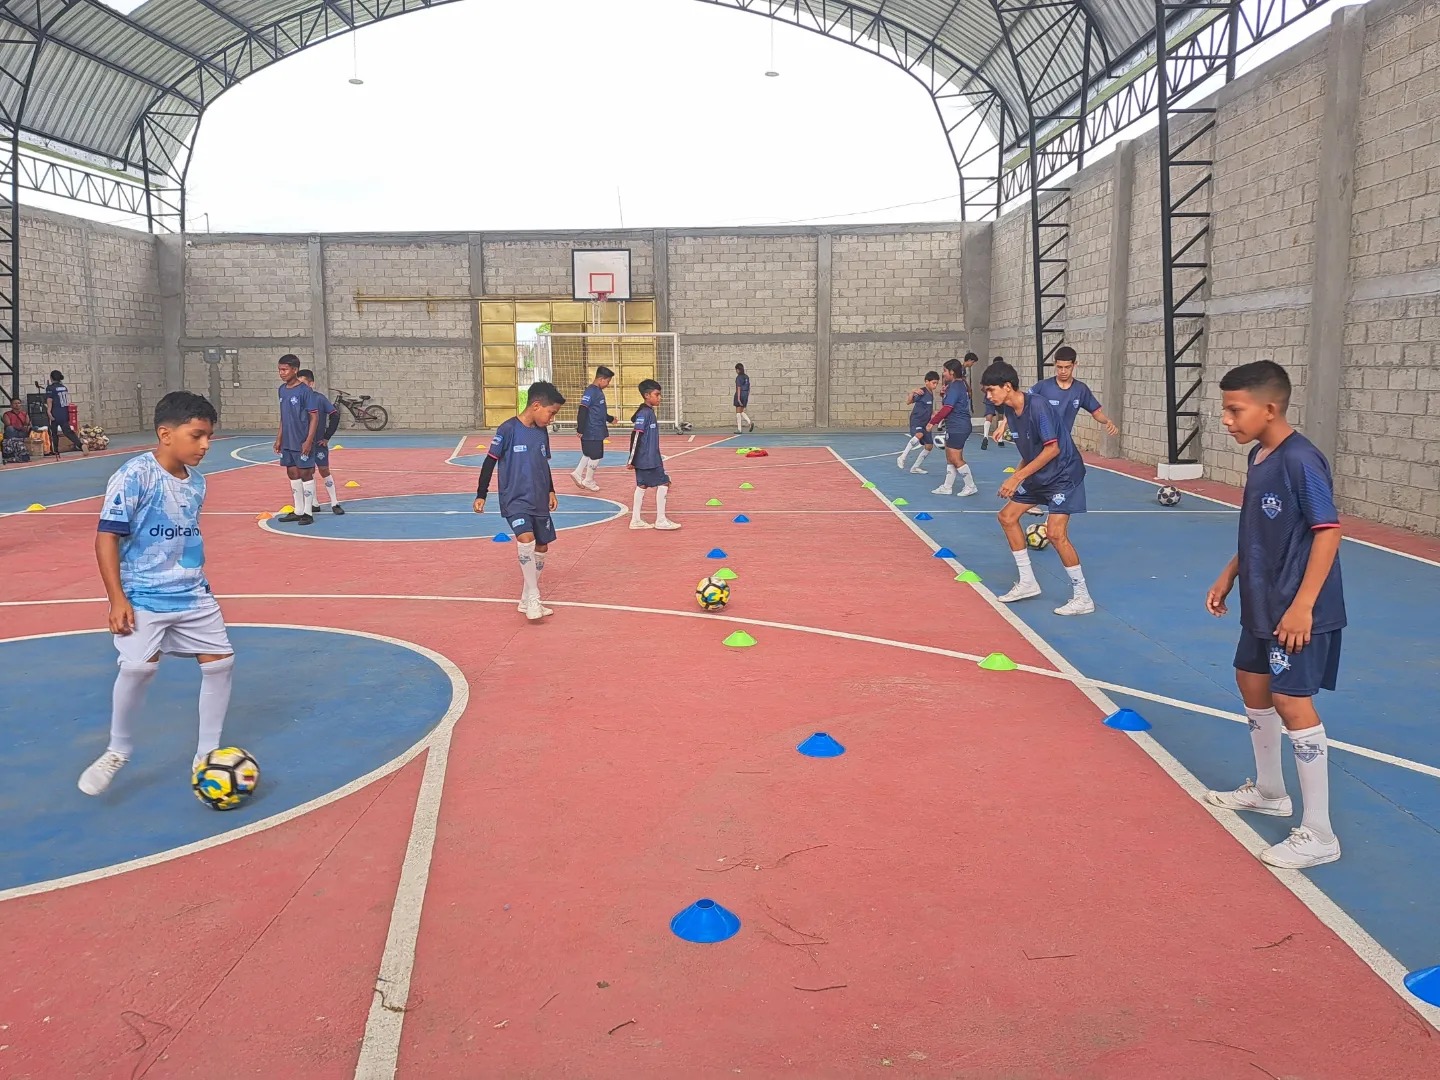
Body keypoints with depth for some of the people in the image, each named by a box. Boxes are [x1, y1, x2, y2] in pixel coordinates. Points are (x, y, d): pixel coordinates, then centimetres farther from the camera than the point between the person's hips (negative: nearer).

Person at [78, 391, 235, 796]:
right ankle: (118, 750, 5)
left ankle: (207, 753, 18)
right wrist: (117, 599, -18)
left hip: (193, 594, 7)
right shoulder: (134, 475, -15)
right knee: (139, 665, -21)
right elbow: (107, 536, -15)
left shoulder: (196, 480, 6)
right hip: (143, 596, -6)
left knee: (220, 660, 2)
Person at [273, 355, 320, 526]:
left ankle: (308, 512, 8)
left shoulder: (305, 391, -13)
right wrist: (279, 438, 15)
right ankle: (298, 511, 22)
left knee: (305, 474, 1)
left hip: (302, 442, -7)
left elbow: (314, 417, -13)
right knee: (292, 474, 12)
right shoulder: (282, 389, 8)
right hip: (287, 442, 7)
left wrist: (309, 440, -18)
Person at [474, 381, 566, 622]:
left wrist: (550, 491, 22)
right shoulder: (508, 429, -13)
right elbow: (490, 462, -9)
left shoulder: (542, 431, 7)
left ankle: (527, 601, 24)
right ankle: (533, 598, -17)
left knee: (541, 547, 10)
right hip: (515, 500, -7)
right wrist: (481, 495, -8)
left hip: (539, 501, 7)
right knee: (526, 540, -27)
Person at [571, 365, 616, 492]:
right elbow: (582, 411, -21)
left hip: (597, 431, 9)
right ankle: (588, 481, 13)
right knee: (596, 456, 1)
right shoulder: (590, 392, -18)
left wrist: (610, 419, 33)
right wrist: (580, 429, -22)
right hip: (592, 432, -9)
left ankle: (578, 474, 26)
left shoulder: (599, 391, 11)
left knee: (589, 454, 17)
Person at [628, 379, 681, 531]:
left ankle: (635, 520, 16)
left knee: (642, 486, 11)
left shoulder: (650, 412, 12)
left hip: (651, 458, 9)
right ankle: (660, 521, 1)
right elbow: (635, 436, -19)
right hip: (647, 459, -9)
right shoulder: (644, 413, -17)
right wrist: (632, 460, -18)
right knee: (663, 484, -6)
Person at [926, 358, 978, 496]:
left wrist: (932, 422, -16)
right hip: (955, 428, 10)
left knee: (956, 459, -5)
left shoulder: (955, 387, -17)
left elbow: (947, 408, -22)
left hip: (958, 428, -10)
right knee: (950, 458, 13)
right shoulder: (960, 385, 13)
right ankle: (947, 487, 18)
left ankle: (970, 486, 3)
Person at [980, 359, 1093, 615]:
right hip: (1038, 475, 10)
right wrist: (1017, 475, 5)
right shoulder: (1008, 410, 0)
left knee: (1056, 534, -18)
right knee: (1007, 516, 10)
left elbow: (1052, 448, -27)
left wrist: (1017, 477, -26)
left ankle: (1082, 598, -5)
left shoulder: (1037, 406, -25)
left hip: (1063, 474, -10)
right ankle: (1028, 582, 20)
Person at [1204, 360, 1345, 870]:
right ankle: (1268, 790, 40)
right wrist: (1229, 575, 16)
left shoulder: (1300, 461, -21)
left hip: (1297, 611, -10)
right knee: (1252, 683, 20)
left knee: (1292, 704, -8)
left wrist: (1302, 606, -25)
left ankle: (1318, 835, 1)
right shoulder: (1259, 457, 7)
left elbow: (1329, 531, -22)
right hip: (1262, 604, 10)